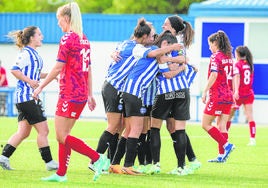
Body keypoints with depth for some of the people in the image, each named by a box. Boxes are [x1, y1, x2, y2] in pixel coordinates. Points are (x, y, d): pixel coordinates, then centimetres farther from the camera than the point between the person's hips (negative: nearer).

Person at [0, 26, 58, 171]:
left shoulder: (33, 53, 17)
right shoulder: (26, 53, -13)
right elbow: (14, 70, -20)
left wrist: (49, 75, 16)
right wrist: (29, 81, -23)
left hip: (24, 98, 10)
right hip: (28, 96, -10)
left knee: (23, 132, 9)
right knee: (43, 130, -5)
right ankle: (49, 162, 0)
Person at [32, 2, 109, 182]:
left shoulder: (67, 39, -12)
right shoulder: (84, 39, 14)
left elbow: (58, 68, -13)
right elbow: (88, 70, 17)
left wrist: (40, 86, -6)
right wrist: (90, 95, 21)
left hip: (69, 93, -9)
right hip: (82, 93, 9)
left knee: (62, 136, -7)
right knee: (63, 135, 12)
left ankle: (97, 158, -11)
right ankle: (61, 174, 13)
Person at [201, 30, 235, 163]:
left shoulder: (215, 56, -10)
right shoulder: (228, 57, 13)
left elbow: (214, 75, -21)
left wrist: (205, 92, -17)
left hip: (217, 96, -8)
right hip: (228, 96, 8)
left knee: (206, 124, 0)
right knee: (221, 126, 9)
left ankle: (226, 145, -11)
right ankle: (222, 156, 5)